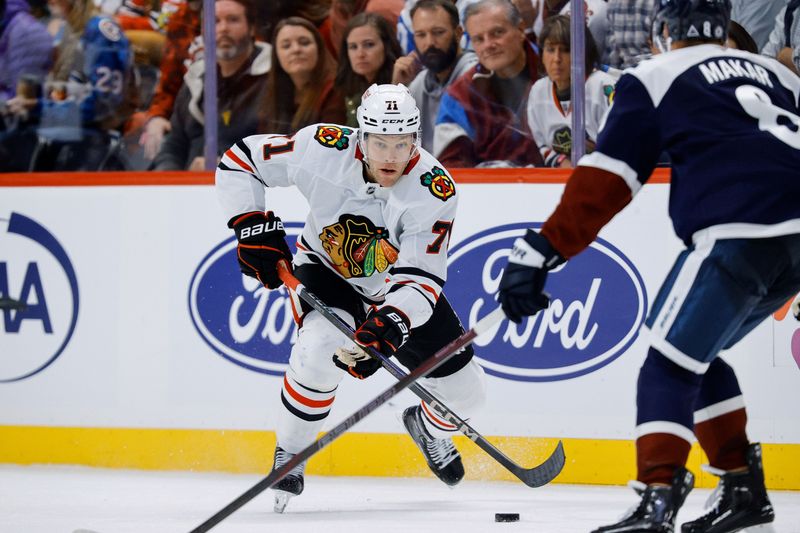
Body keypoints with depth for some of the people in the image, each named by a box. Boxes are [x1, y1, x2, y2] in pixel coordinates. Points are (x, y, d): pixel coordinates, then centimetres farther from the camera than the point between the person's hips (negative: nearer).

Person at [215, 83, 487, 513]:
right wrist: (254, 227, -25)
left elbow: (422, 278, -32)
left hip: (398, 290, 2)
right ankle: (288, 457, -9)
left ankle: (429, 428, 41)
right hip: (325, 271, -2)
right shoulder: (322, 150, -29)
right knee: (320, 347, -34)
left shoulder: (435, 190, -30)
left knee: (465, 391, 2)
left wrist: (392, 324, -49)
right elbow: (240, 161, -17)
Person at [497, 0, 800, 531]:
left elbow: (606, 179, 1)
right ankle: (744, 488, 21)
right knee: (695, 354, 22)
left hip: (740, 237, -7)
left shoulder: (657, 77, 9)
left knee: (671, 362, -2)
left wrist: (543, 249, 1)